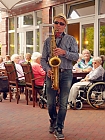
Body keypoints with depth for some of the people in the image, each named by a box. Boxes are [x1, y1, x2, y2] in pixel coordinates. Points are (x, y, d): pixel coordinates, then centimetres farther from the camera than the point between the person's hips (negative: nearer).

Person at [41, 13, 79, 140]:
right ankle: (53, 121, 33)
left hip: (66, 74, -2)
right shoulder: (48, 40, 12)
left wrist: (64, 52, -18)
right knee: (50, 103, 5)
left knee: (63, 104, -3)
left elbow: (76, 56, -2)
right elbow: (43, 59, 10)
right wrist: (47, 69, -8)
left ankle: (59, 129, 7)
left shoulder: (70, 39, 6)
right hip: (52, 74, 2)